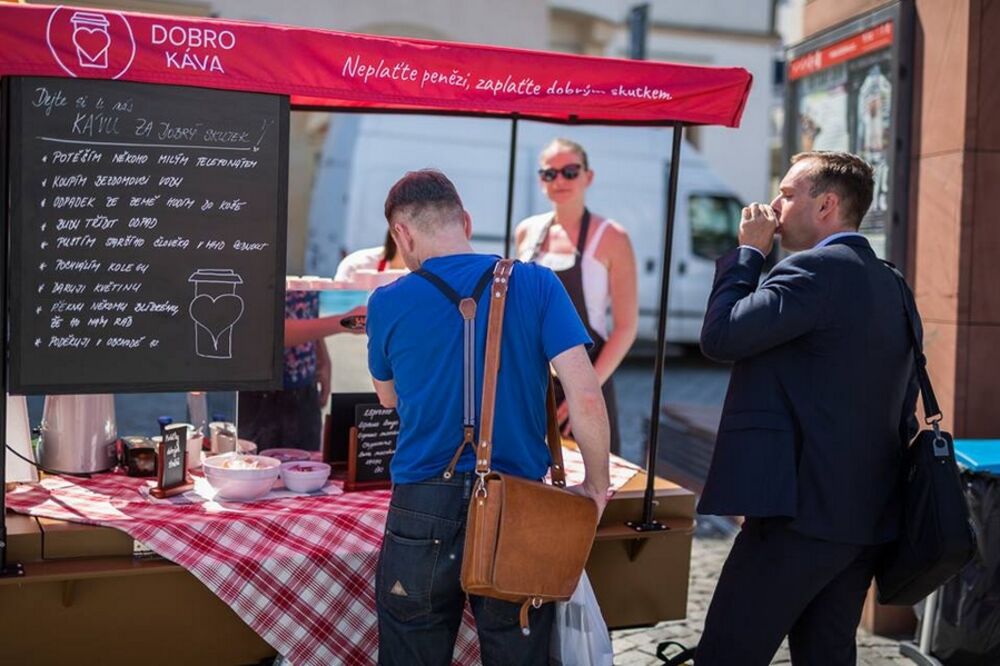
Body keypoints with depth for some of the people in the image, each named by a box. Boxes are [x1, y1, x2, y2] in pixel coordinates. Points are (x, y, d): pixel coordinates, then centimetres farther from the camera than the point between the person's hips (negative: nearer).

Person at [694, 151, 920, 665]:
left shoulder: (816, 268, -14)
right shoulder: (889, 284, 15)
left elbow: (719, 335, -18)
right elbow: (903, 409, 18)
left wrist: (748, 251, -5)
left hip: (804, 511, -10)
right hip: (867, 513, 10)